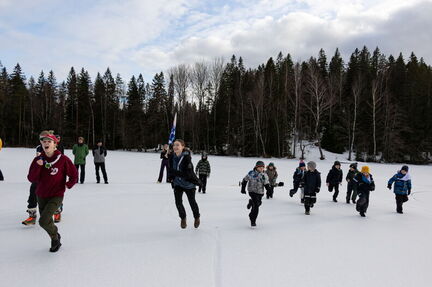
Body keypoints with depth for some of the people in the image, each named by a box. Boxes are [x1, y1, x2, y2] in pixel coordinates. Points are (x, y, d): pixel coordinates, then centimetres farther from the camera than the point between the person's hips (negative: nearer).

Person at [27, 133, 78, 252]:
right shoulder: (38, 160, -3)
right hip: (41, 196, 5)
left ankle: (55, 237, 12)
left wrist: (68, 185, -7)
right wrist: (37, 166, -20)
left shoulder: (63, 159, -13)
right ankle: (56, 240, 43)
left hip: (56, 196, -5)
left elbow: (74, 175, -2)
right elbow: (32, 179, -8)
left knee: (43, 221, -18)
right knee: (47, 222, 17)